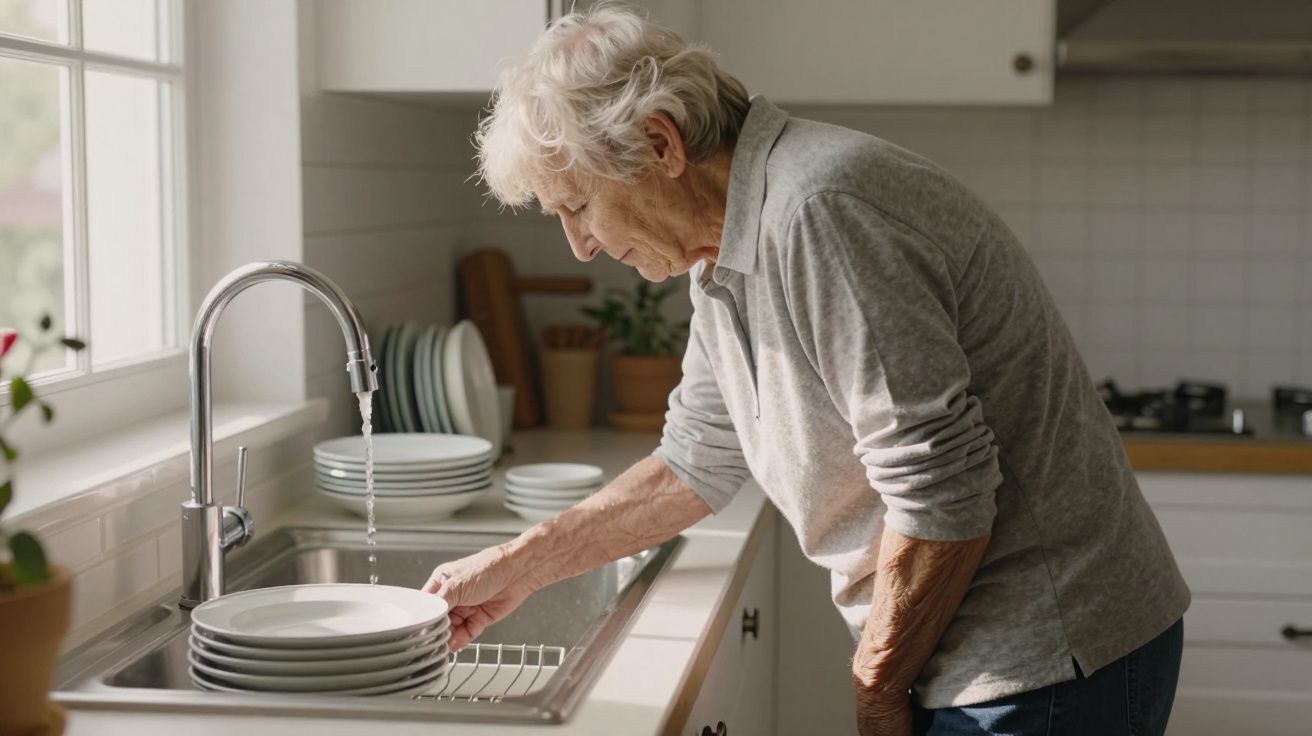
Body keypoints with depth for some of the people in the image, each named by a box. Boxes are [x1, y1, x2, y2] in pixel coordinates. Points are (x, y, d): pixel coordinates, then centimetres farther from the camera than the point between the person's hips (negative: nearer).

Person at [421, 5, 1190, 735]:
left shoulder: (818, 210, -23)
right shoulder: (728, 255, 8)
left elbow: (942, 497, -25)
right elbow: (698, 465, 19)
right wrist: (514, 569, 19)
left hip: (1044, 669, -9)